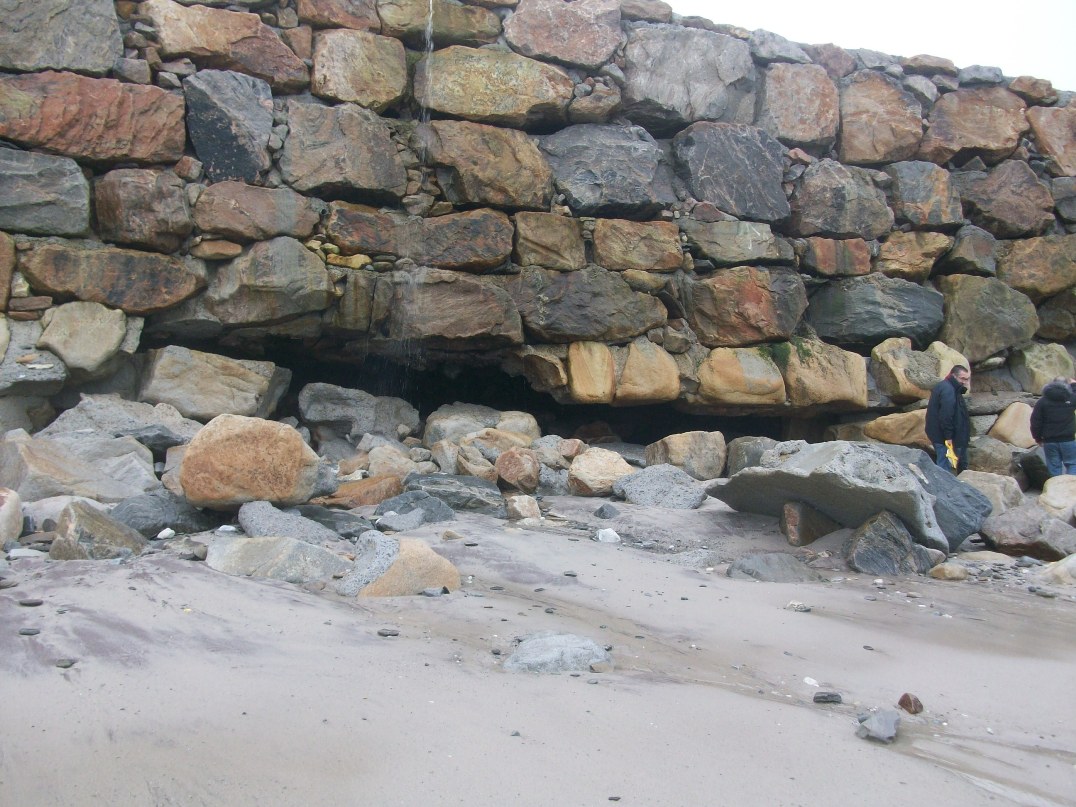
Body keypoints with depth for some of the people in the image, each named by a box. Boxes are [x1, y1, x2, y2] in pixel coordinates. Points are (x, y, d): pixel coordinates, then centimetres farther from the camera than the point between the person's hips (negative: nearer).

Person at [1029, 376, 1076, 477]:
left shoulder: (1042, 402, -1)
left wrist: (1038, 438, 9)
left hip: (1049, 441, 1)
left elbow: (1035, 422, -2)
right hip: (1068, 440, -1)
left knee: (1054, 467, 7)